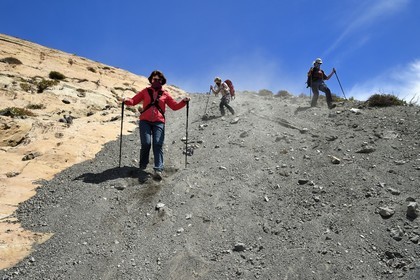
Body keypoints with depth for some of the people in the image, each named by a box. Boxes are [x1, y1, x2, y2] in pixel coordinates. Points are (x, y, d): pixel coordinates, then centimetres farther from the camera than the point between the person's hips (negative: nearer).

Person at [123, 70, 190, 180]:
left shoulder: (165, 94, 11)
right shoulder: (145, 91, 11)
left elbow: (174, 106, 10)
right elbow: (134, 101, 11)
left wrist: (183, 102, -6)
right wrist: (127, 101, -10)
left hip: (159, 122, 0)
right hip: (145, 121, 0)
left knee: (158, 144, -11)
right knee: (146, 143, -11)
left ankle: (158, 169, -15)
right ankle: (142, 166, 11)